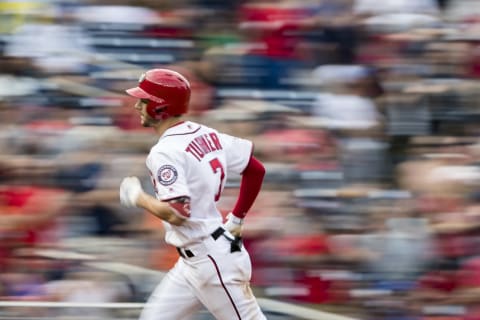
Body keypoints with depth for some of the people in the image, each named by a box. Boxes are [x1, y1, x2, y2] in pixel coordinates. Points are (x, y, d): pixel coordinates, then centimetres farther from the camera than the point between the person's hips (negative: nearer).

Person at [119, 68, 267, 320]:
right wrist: (236, 220, 19)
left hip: (213, 261, -10)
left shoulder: (165, 152, -18)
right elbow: (256, 170, 14)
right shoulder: (206, 135, 9)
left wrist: (138, 198, -11)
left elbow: (177, 214, -28)